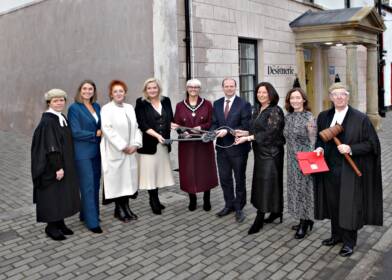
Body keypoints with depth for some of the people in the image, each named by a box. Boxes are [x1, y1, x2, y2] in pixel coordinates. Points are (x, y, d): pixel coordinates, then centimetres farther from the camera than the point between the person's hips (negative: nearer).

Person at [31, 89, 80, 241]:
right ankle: (51, 226, 14)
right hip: (52, 167, -8)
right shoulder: (47, 121, -16)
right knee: (53, 194, 1)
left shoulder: (63, 118, 9)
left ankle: (60, 222, 25)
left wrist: (66, 166, 14)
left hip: (65, 165, 9)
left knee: (63, 193, 14)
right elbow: (50, 147, -21)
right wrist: (57, 167, -22)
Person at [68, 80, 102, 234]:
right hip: (83, 153, -6)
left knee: (95, 185, 12)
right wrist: (96, 134, -10)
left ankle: (86, 214, 28)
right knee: (88, 186, -3)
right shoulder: (74, 108, -7)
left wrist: (102, 132, -5)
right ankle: (92, 221, 4)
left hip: (96, 151, 6)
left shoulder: (97, 106, 10)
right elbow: (76, 132, -13)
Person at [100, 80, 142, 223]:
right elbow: (108, 130, -16)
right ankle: (119, 210, 13)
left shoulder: (130, 108, 12)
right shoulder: (106, 109, -6)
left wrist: (135, 144, -5)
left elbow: (136, 127, 10)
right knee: (117, 179, 1)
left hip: (130, 151, 5)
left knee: (128, 178, 8)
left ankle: (126, 207, 19)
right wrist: (123, 146, -16)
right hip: (115, 152, -5)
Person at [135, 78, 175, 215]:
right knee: (150, 172, 0)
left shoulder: (166, 101, 9)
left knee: (160, 171, 10)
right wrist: (157, 135, -21)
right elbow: (143, 124, -11)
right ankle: (154, 202, 12)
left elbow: (170, 120, 15)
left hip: (163, 143, 5)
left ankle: (155, 200, 22)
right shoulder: (141, 103, -4)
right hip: (149, 143, -4)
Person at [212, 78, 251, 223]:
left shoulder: (244, 104, -8)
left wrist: (228, 131, -23)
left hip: (238, 147, -5)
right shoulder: (217, 104, 8)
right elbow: (214, 123, 8)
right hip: (221, 147, 5)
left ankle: (239, 208, 23)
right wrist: (215, 131, -14)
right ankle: (229, 205, 32)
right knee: (224, 178, 14)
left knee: (239, 179, 9)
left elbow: (246, 126, -14)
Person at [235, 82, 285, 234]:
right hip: (260, 152, 8)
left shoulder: (275, 111, -12)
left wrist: (248, 138, -22)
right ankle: (276, 211, 24)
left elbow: (269, 133, -19)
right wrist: (245, 133, 1)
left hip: (271, 152, -8)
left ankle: (259, 219, 1)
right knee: (261, 183, 11)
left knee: (266, 183, -5)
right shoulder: (258, 110, 12)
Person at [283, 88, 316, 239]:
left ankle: (304, 223, 15)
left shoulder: (309, 118, -12)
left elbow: (313, 141, -11)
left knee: (304, 189, 2)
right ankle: (305, 220, 26)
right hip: (292, 159, 6)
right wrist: (290, 156, 14)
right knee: (296, 189, 12)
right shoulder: (288, 117, 6)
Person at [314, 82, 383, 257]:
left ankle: (349, 242, 19)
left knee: (349, 206, 3)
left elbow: (372, 144, -7)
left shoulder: (360, 118, -8)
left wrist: (351, 149, -20)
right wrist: (319, 148, -5)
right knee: (333, 203, 15)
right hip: (329, 169, 5)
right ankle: (336, 234, 33)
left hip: (349, 171, -4)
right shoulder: (323, 117, 5)